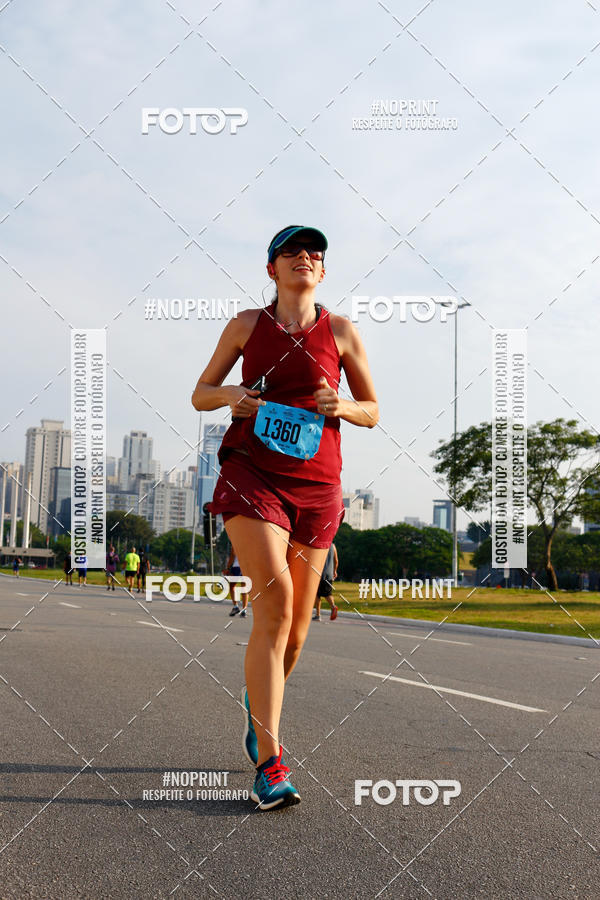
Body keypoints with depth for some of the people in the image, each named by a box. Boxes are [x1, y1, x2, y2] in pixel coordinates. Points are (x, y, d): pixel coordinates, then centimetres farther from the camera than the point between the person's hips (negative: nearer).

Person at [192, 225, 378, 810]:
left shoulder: (340, 332, 9)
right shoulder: (247, 324, 9)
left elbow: (372, 411, 14)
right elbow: (200, 394, 14)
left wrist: (340, 406, -9)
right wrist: (230, 396, -8)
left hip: (315, 482, 2)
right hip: (250, 471, -2)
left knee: (295, 623, 5)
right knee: (274, 601, -21)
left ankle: (259, 702, 38)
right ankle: (270, 766, -19)